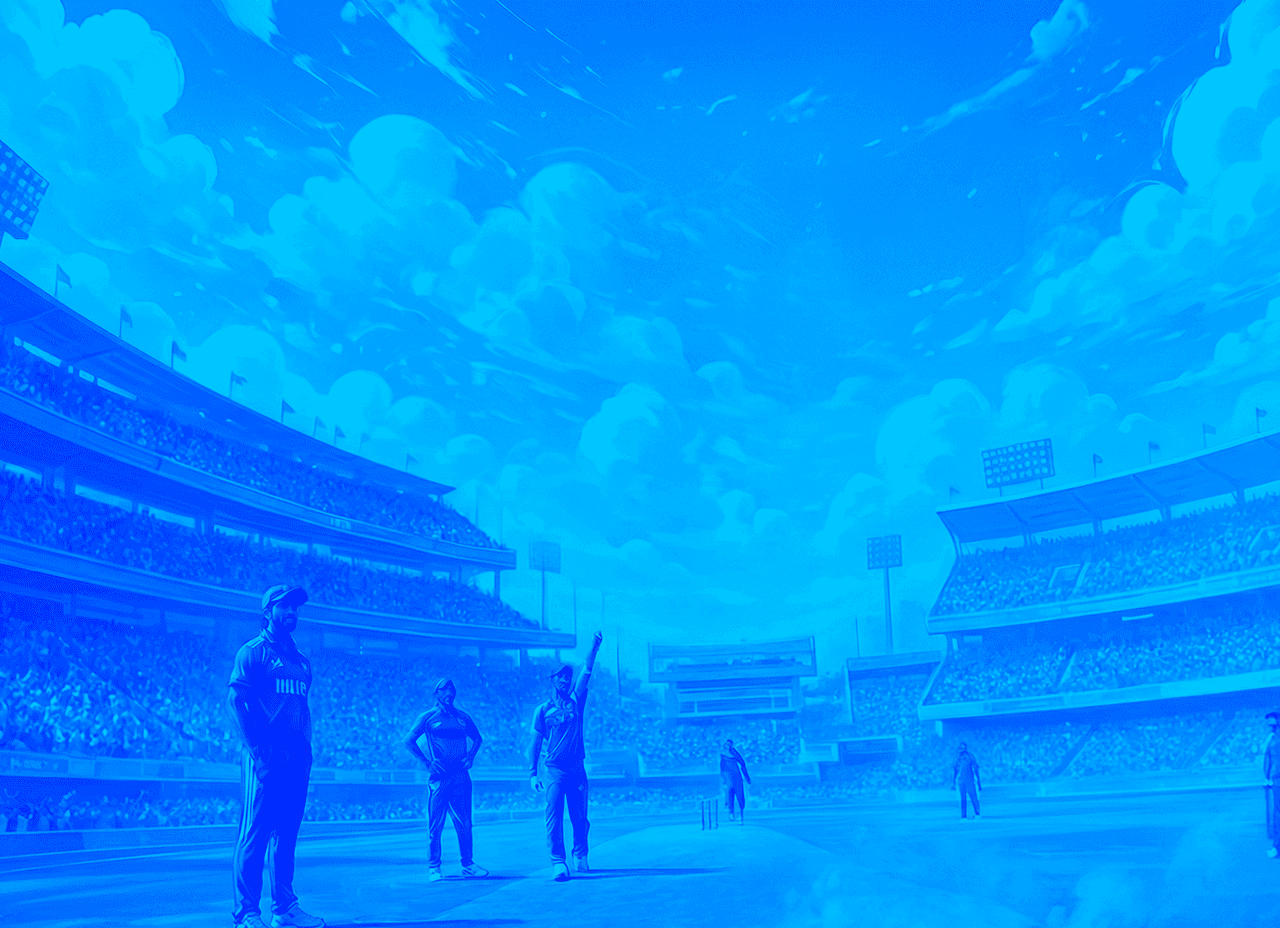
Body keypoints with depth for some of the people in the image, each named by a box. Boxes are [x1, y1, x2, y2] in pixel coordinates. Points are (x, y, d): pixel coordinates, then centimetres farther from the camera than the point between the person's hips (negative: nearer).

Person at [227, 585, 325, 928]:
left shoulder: (302, 661, 20)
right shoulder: (252, 652, -1)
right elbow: (235, 701, -9)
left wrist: (305, 747, 9)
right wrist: (256, 750, -17)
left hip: (297, 758, 7)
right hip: (265, 756, -7)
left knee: (286, 834, 9)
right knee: (254, 833, -6)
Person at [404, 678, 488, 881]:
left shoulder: (462, 717, 14)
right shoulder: (428, 717, 3)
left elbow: (477, 738, 26)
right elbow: (408, 740, -1)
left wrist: (470, 757, 9)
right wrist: (427, 762, -7)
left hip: (461, 777, 3)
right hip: (439, 777, -3)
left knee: (464, 823, 4)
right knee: (436, 824, 0)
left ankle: (468, 864, 12)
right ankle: (433, 868, 7)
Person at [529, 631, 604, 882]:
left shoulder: (576, 702, 11)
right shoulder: (543, 710, 6)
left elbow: (587, 671, 2)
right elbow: (535, 744, 5)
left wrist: (595, 646, -7)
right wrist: (533, 774, -3)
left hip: (577, 769, 2)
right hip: (555, 770, -2)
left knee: (580, 819, 6)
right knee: (554, 818, -7)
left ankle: (580, 856, 21)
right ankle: (558, 863, -8)